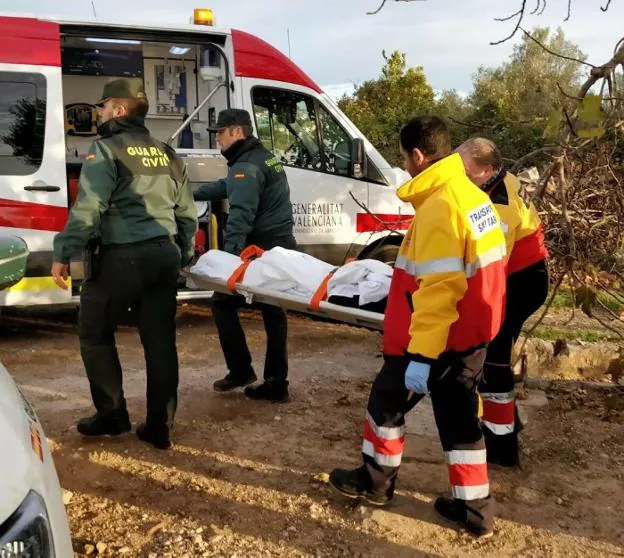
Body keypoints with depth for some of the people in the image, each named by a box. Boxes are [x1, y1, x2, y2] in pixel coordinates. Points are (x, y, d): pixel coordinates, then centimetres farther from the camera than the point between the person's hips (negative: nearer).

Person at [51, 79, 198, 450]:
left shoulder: (107, 148, -6)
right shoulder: (167, 154, 15)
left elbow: (88, 208, -15)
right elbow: (187, 213, 17)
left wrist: (64, 254, -9)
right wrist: (182, 257, 24)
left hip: (121, 257, -6)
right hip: (164, 255, 6)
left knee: (95, 335, 12)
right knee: (160, 341, 8)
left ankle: (113, 416, 17)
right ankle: (160, 427, 14)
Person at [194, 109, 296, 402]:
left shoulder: (246, 167, -14)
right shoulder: (265, 157, 18)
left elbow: (240, 216, -27)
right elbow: (226, 186, 29)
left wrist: (229, 255, -35)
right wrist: (192, 193, 34)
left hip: (261, 249, -9)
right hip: (281, 247, 10)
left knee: (223, 302, 4)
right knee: (273, 312, 11)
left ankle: (241, 370, 7)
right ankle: (276, 384, 14)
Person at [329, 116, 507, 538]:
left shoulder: (438, 207, -23)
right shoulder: (473, 196, 6)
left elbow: (439, 289, -27)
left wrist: (420, 355, -25)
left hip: (439, 337, -8)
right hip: (471, 333, 8)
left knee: (388, 400, 13)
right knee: (460, 415, 16)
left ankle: (376, 481, 31)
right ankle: (474, 506, 24)